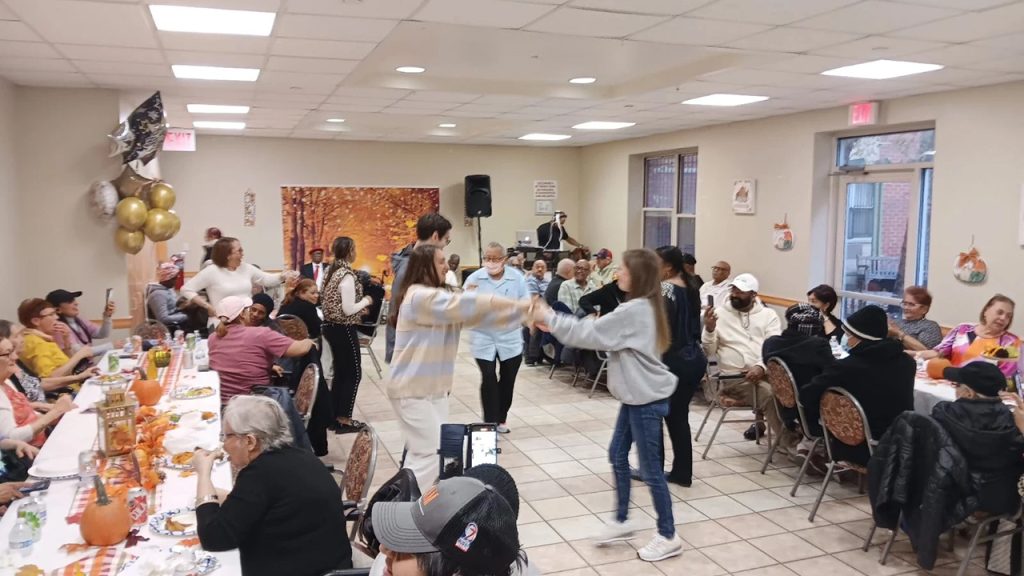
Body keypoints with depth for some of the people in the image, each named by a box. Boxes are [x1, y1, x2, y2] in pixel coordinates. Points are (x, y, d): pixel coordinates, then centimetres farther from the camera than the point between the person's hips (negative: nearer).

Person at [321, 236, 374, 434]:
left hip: (331, 326, 9)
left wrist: (359, 307, 14)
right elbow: (348, 309, -21)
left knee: (340, 372, 16)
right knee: (353, 374, 1)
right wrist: (366, 301, -5)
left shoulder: (332, 271, 8)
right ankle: (344, 420, 6)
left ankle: (334, 416, 22)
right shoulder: (347, 275, -19)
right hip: (343, 329, -9)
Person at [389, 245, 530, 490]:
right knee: (430, 454, -9)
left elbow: (472, 314, 5)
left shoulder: (436, 297, 12)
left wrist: (521, 312, -5)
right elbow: (464, 305, -26)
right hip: (412, 390, -10)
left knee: (432, 451, 11)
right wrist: (517, 305, -24)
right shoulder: (420, 297, -18)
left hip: (433, 387, 10)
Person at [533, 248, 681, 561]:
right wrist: (555, 320, -1)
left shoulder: (635, 310, -23)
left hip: (647, 398, -10)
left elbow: (589, 333, -21)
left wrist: (549, 318, -12)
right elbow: (604, 336, 10)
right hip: (637, 396, 10)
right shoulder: (641, 307, 9)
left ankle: (668, 537, 16)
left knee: (650, 468, 1)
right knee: (617, 455, 17)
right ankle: (621, 521, 30)